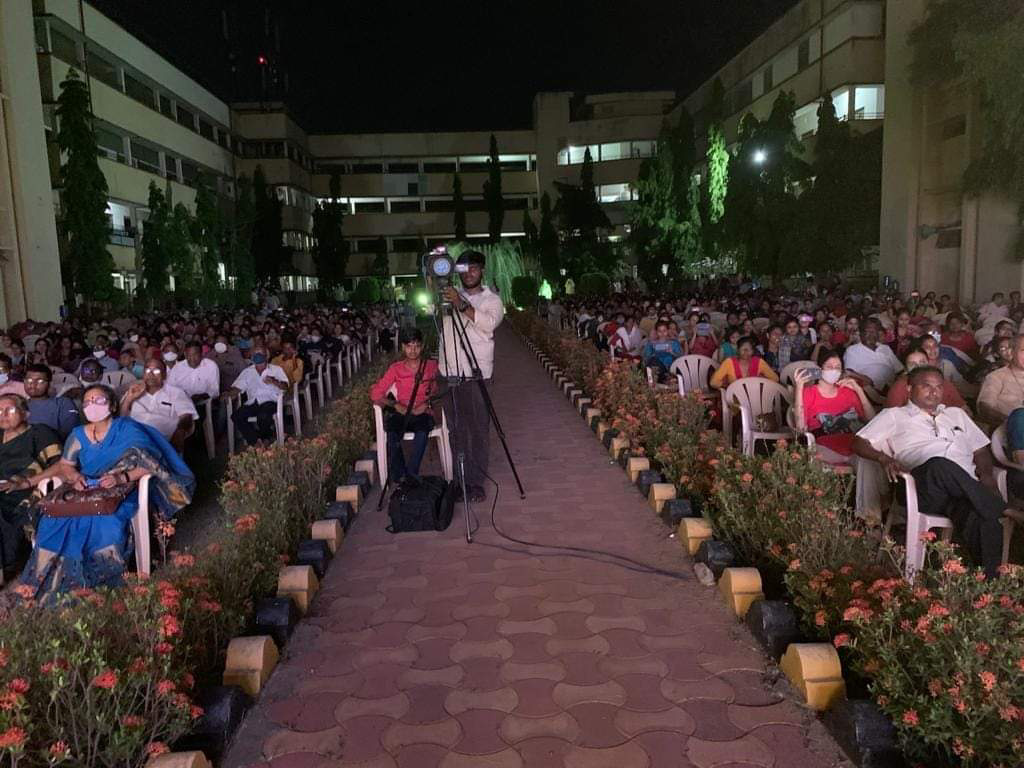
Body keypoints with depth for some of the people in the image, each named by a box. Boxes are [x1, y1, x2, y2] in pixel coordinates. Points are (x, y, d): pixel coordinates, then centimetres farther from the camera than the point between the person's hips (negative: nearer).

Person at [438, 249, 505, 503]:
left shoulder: (491, 299, 5)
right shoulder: (450, 296, 16)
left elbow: (490, 322, -14)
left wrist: (461, 305, -22)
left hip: (476, 373, -3)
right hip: (449, 373, 3)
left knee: (478, 428, -4)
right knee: (455, 429, 5)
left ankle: (475, 481, 2)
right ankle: (458, 479, 13)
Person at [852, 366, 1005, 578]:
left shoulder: (957, 414, 36)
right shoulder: (894, 415, 23)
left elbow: (981, 450, 31)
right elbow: (859, 443, 13)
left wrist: (986, 476, 9)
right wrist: (883, 458, -8)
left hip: (966, 489, 3)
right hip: (923, 485, -3)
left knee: (980, 518, -34)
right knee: (940, 465, -40)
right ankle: (1002, 511, -30)